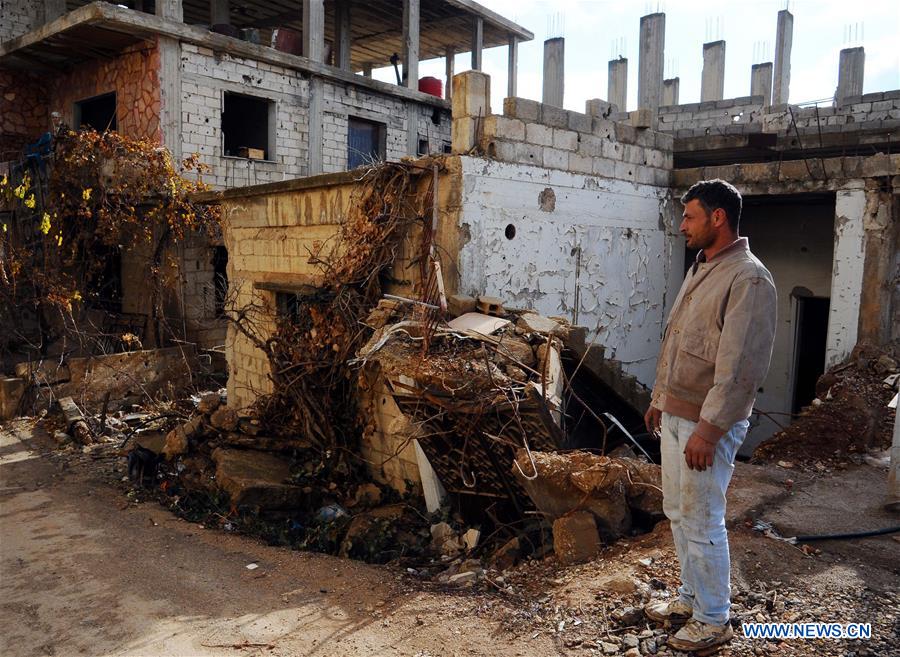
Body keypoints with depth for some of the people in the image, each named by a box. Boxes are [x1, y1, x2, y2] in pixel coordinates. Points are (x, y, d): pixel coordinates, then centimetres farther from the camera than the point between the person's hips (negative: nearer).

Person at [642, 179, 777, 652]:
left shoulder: (748, 279, -18)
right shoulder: (699, 269, 12)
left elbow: (742, 367, -23)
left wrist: (708, 429, -23)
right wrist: (659, 398, 20)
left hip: (707, 424, -9)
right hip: (674, 416, 9)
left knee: (702, 523, 3)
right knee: (677, 512, 18)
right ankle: (691, 598, 36)